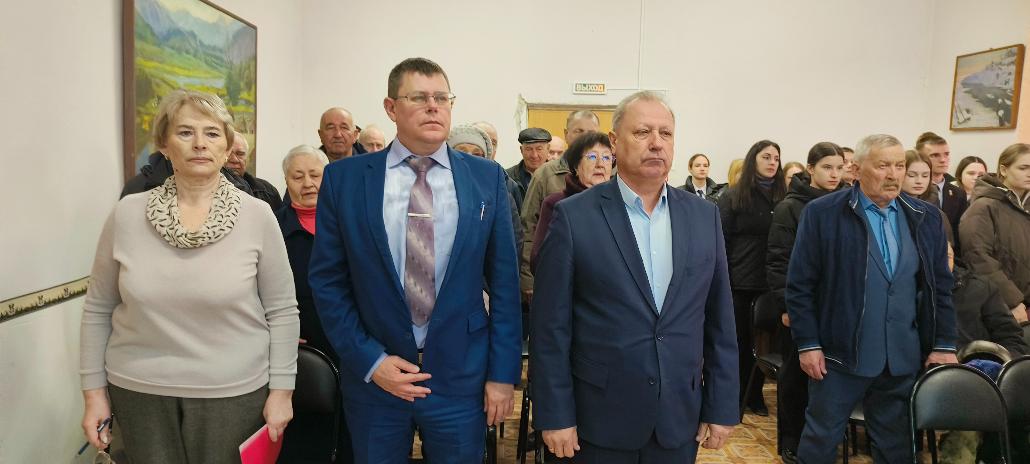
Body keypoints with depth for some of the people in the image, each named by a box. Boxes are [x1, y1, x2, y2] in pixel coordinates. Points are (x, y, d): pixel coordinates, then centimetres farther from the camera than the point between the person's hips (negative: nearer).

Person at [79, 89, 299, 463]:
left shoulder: (257, 215, -8)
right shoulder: (127, 214, -2)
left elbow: (282, 310, -4)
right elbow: (98, 309, 6)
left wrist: (281, 389, -5)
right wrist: (94, 390, 5)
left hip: (233, 392, -1)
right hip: (139, 390, 2)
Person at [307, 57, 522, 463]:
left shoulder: (487, 178, 0)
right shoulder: (343, 179, -2)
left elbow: (504, 282, 0)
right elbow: (327, 281, 0)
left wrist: (503, 372, -2)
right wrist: (368, 360, -7)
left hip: (462, 378, 1)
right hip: (373, 376, 0)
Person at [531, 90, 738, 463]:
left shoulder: (704, 216, 3)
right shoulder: (574, 216, -9)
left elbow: (719, 320, 5)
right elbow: (551, 325, -8)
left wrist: (722, 407, 4)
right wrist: (555, 414, -9)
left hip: (680, 416, 3)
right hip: (601, 416, -3)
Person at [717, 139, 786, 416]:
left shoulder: (783, 198, 4)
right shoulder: (733, 198, -2)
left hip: (769, 282, 2)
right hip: (739, 281, -2)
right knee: (739, 340, 7)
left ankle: (755, 395, 26)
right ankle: (735, 396, 20)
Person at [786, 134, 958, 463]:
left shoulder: (926, 218, 6)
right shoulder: (822, 213, -7)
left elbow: (941, 287, 10)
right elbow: (799, 285, -7)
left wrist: (944, 345, 4)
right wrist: (807, 344, -9)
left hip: (904, 359, 4)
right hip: (840, 355, -4)